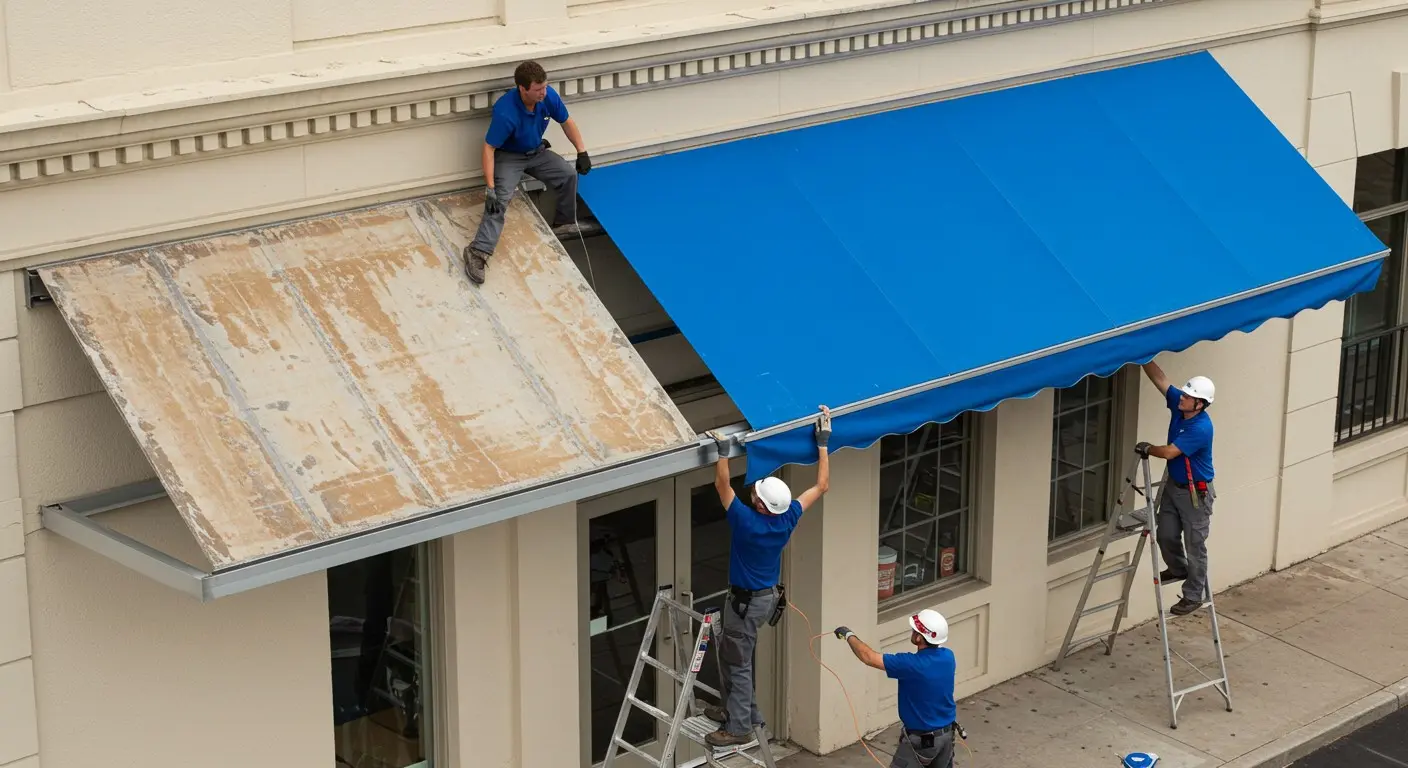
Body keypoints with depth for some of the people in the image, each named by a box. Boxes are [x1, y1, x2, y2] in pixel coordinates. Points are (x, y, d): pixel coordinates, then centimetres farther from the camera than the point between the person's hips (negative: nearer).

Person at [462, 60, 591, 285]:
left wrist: (582, 152, -2)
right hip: (509, 156, -6)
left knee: (569, 175, -10)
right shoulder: (505, 112, -34)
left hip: (536, 152, 6)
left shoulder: (548, 96, -18)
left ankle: (564, 224, 13)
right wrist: (490, 188, -33)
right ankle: (478, 252, -38)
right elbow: (489, 148, -27)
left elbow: (567, 122, 2)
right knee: (499, 200, -26)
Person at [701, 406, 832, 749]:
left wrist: (723, 450, -23)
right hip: (766, 595, 8)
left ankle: (740, 727, 10)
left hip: (746, 601, -8)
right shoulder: (788, 520, -12)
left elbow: (722, 486, -22)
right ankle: (735, 709, 34)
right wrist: (823, 441, 0)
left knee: (738, 662, 3)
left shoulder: (747, 522, -30)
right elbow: (821, 485, -2)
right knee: (729, 653, 23)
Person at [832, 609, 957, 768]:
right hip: (947, 734, 7)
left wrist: (849, 635, -4)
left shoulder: (911, 665, -28)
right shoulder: (948, 657, -8)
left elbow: (869, 657, -19)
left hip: (921, 740, -7)